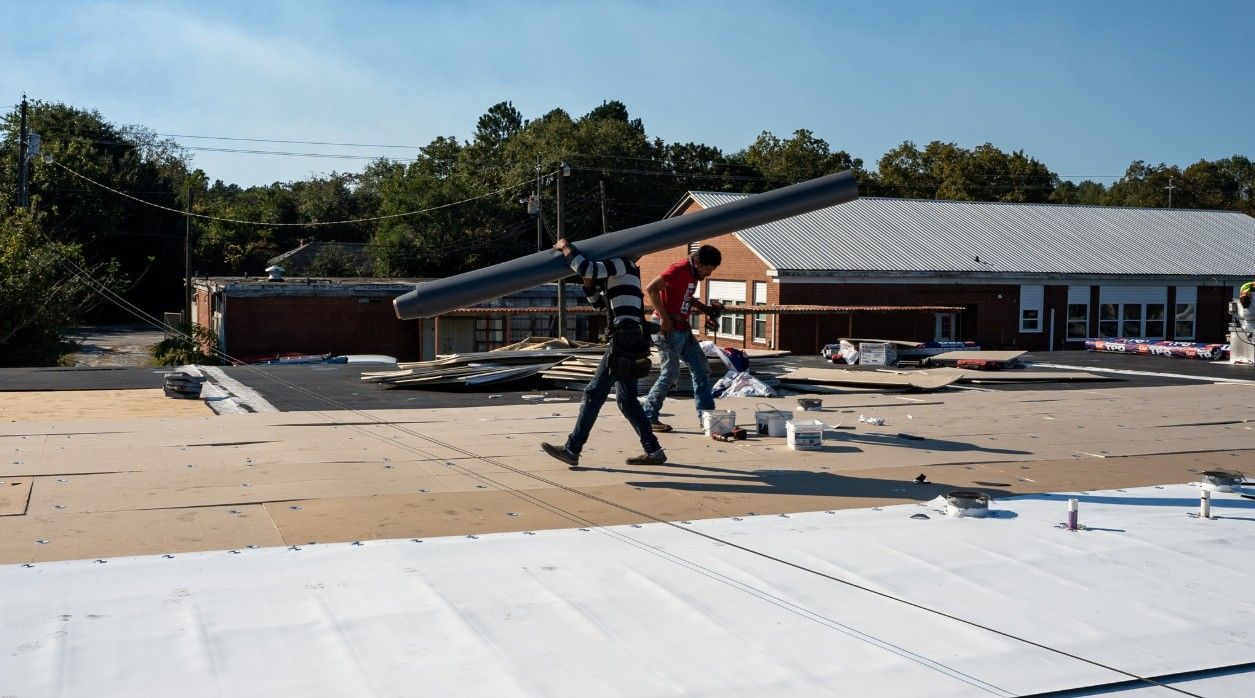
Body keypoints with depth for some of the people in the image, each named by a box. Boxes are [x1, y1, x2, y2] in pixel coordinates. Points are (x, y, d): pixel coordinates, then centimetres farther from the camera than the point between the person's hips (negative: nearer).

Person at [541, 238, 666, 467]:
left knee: (594, 393, -8)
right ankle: (654, 450, 14)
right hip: (631, 344, 10)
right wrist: (588, 283, 13)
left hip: (624, 340, -10)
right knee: (627, 399, 13)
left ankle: (572, 449, -5)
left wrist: (566, 247, -5)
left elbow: (586, 268, -18)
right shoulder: (616, 276, 26)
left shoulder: (623, 264, -4)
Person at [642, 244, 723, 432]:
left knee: (702, 369, 9)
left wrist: (706, 309, 11)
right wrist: (663, 317, -25)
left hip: (683, 329, 10)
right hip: (668, 329, -10)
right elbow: (651, 289, -26)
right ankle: (648, 418, 4)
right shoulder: (679, 270, -19)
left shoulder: (693, 273, 10)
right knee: (670, 373, -6)